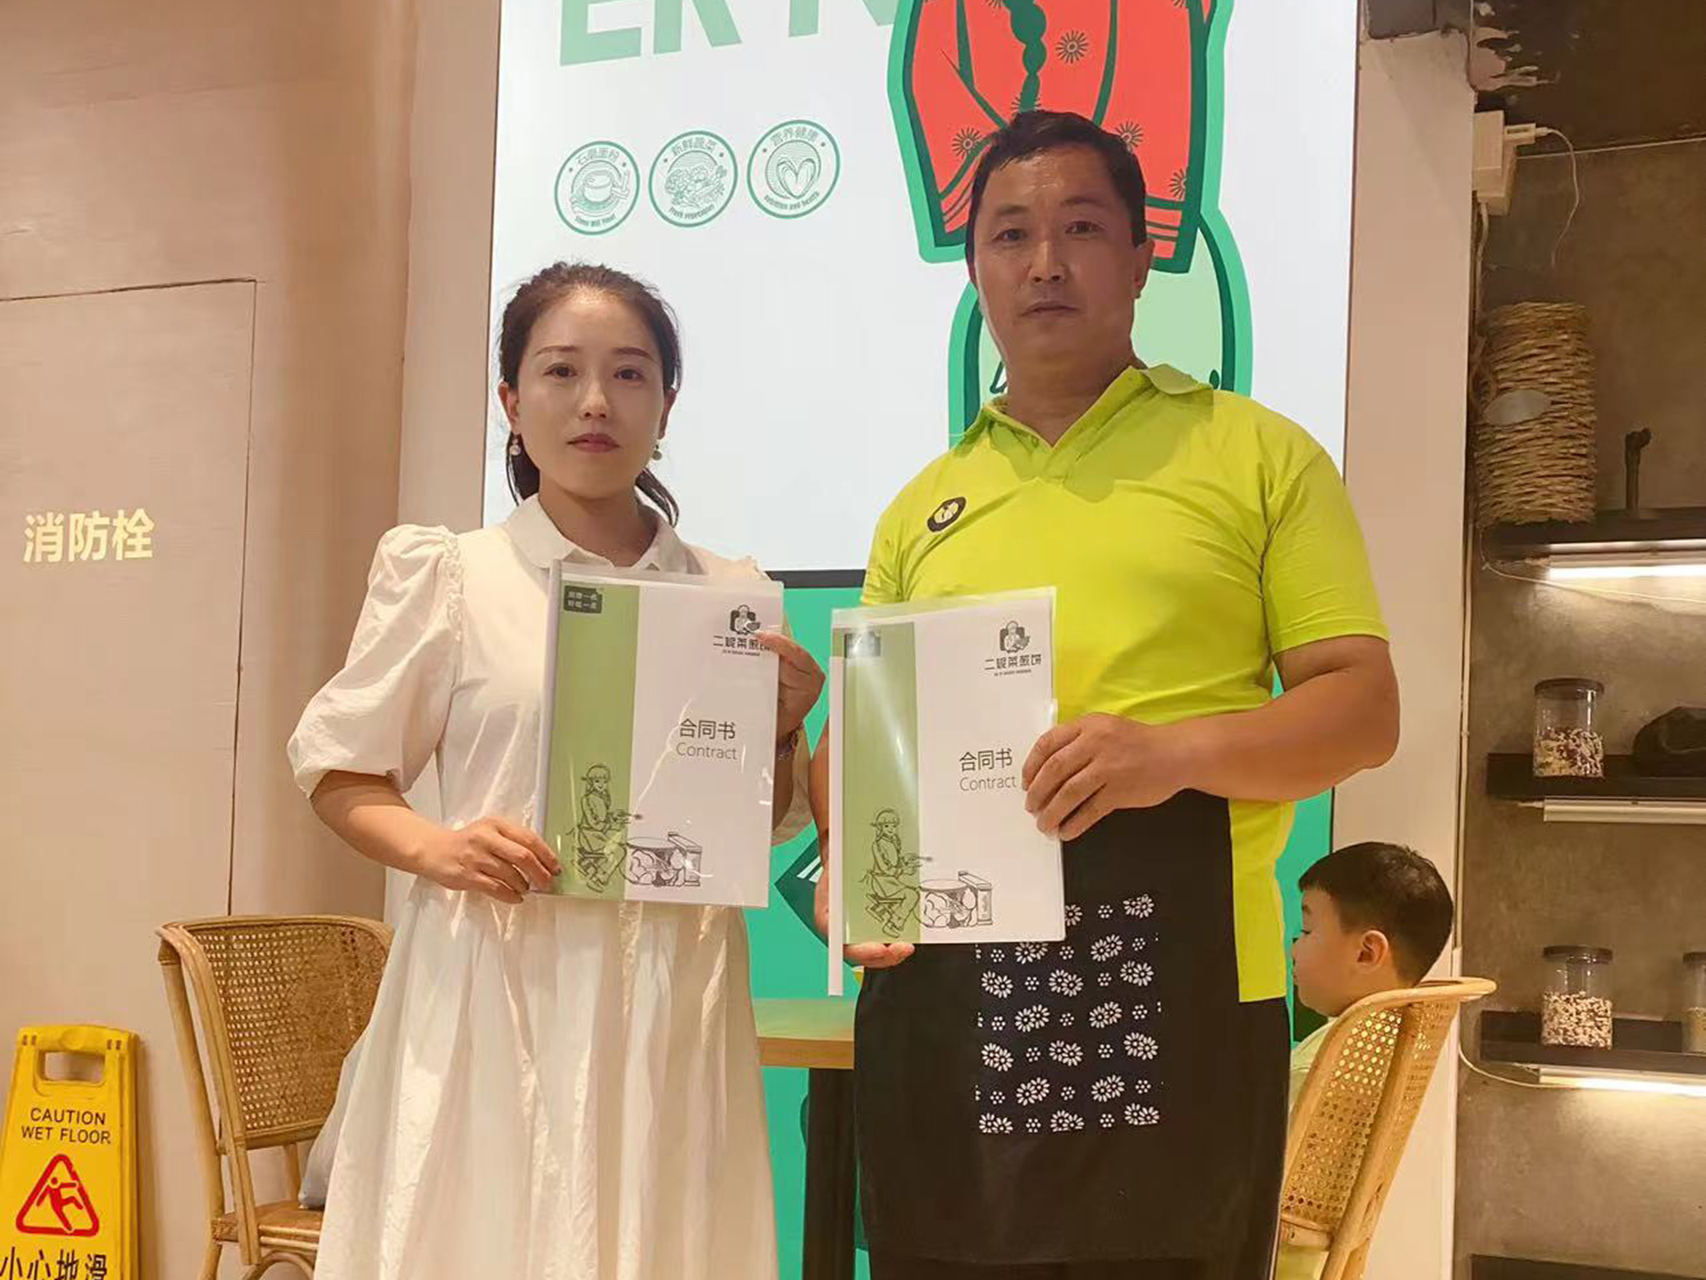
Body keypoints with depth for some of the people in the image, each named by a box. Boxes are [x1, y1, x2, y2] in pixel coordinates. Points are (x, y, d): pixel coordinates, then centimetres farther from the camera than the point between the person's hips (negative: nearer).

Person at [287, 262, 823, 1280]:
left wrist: (781, 734, -6)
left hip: (670, 1001, 3)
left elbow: (769, 827, 13)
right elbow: (339, 768, 5)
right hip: (495, 988, -2)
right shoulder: (447, 573, 0)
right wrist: (435, 849, -13)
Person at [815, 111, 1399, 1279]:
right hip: (936, 983, 4)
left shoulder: (1260, 456, 5)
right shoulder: (923, 509, 17)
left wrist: (1179, 751, -18)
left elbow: (1363, 708, 0)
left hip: (1170, 967, -3)